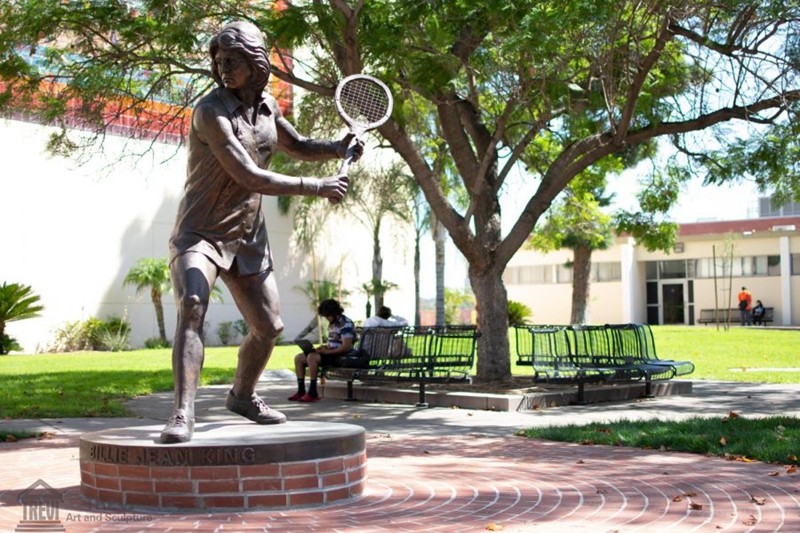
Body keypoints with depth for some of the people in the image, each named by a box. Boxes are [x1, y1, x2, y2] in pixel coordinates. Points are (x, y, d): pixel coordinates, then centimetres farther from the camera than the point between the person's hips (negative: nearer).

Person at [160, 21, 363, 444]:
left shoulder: (266, 106, 3)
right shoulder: (211, 111, -20)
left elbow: (298, 147, 21)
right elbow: (250, 177, -25)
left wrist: (336, 149, 1)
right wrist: (317, 188, -22)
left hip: (247, 236, 7)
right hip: (199, 232, -7)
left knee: (268, 327, 12)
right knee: (193, 307, -30)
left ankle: (242, 395, 37)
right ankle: (183, 413, -31)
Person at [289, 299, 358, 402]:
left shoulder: (345, 324, -14)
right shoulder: (332, 324, 16)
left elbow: (346, 347, -22)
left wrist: (327, 351, -23)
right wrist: (324, 348, 0)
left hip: (343, 356, -10)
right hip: (332, 354, 10)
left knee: (312, 357, -32)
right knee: (298, 358, 1)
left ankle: (313, 393, -27)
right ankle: (301, 391, 0)